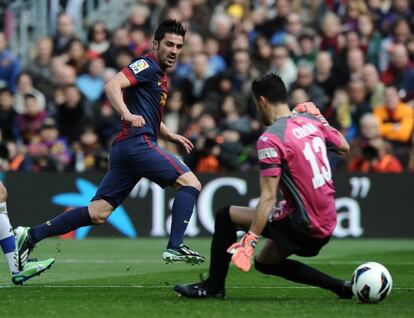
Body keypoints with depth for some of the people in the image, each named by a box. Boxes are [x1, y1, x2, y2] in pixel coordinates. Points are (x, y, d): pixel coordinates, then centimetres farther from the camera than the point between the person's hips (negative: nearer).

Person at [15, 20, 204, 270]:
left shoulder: (160, 75, 25)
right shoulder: (147, 64, -4)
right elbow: (112, 86, -20)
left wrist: (171, 136, 26)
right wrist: (128, 115, -35)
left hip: (124, 147, 9)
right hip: (137, 143, -9)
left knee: (98, 213, 4)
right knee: (191, 183, -11)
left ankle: (31, 236, 3)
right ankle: (175, 247, -18)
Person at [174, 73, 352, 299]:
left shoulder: (270, 139, -17)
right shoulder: (311, 120, 5)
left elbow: (268, 198, -22)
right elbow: (344, 147, 21)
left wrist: (250, 239, -22)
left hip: (304, 225, -8)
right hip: (327, 223, 8)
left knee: (226, 216, -1)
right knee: (265, 262, 26)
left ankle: (214, 285, 8)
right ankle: (340, 287, 20)